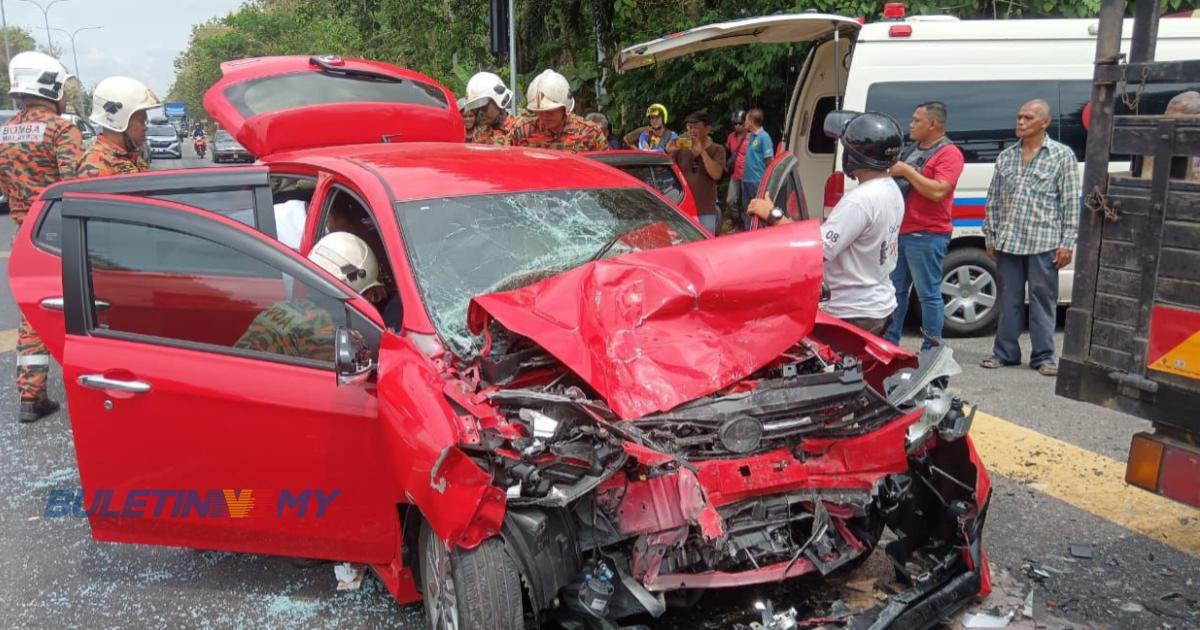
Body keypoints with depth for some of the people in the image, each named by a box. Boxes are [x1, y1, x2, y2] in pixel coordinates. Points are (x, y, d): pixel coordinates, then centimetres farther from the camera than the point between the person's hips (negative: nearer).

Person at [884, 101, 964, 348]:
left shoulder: (949, 153, -10)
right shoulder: (913, 148, 17)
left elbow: (937, 191, -24)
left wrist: (907, 171, -17)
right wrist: (891, 170, 9)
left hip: (927, 236, -9)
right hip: (900, 232, 9)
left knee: (928, 294, -3)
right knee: (895, 290, 14)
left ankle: (932, 349, 4)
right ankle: (889, 342, 23)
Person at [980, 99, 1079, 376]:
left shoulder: (1062, 155, 2)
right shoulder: (1005, 156, 13)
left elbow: (1071, 202, -1)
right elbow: (993, 200, 15)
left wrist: (1067, 243, -7)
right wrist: (990, 237, 10)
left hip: (1043, 242, -3)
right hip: (1008, 242, 4)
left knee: (1043, 300, 2)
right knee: (1008, 299, 8)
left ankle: (1044, 356, 10)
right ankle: (1005, 352, 17)